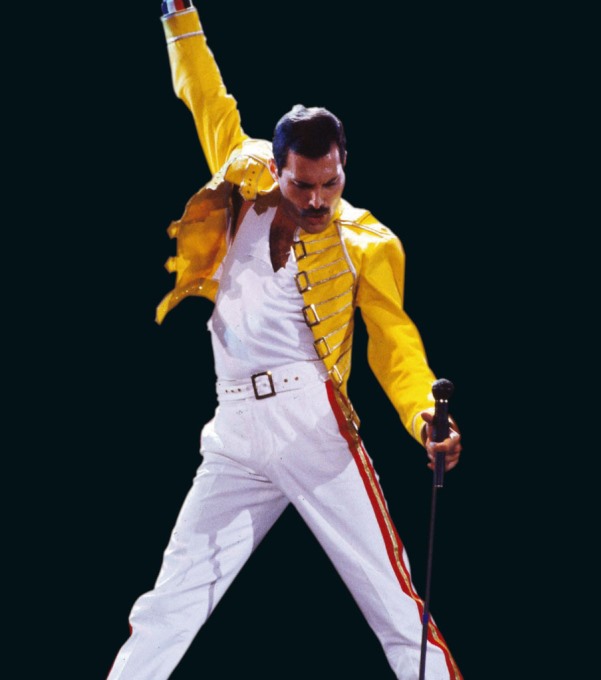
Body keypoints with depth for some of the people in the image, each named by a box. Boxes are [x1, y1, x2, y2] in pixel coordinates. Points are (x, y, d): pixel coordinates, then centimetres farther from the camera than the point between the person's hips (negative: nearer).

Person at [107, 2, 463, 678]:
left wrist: (425, 418, -15)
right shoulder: (244, 187, 8)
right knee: (169, 607, 5)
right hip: (235, 437, 3)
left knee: (395, 605, -7)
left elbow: (396, 343, 2)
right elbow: (206, 98, 21)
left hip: (310, 426, -3)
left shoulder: (363, 242, 1)